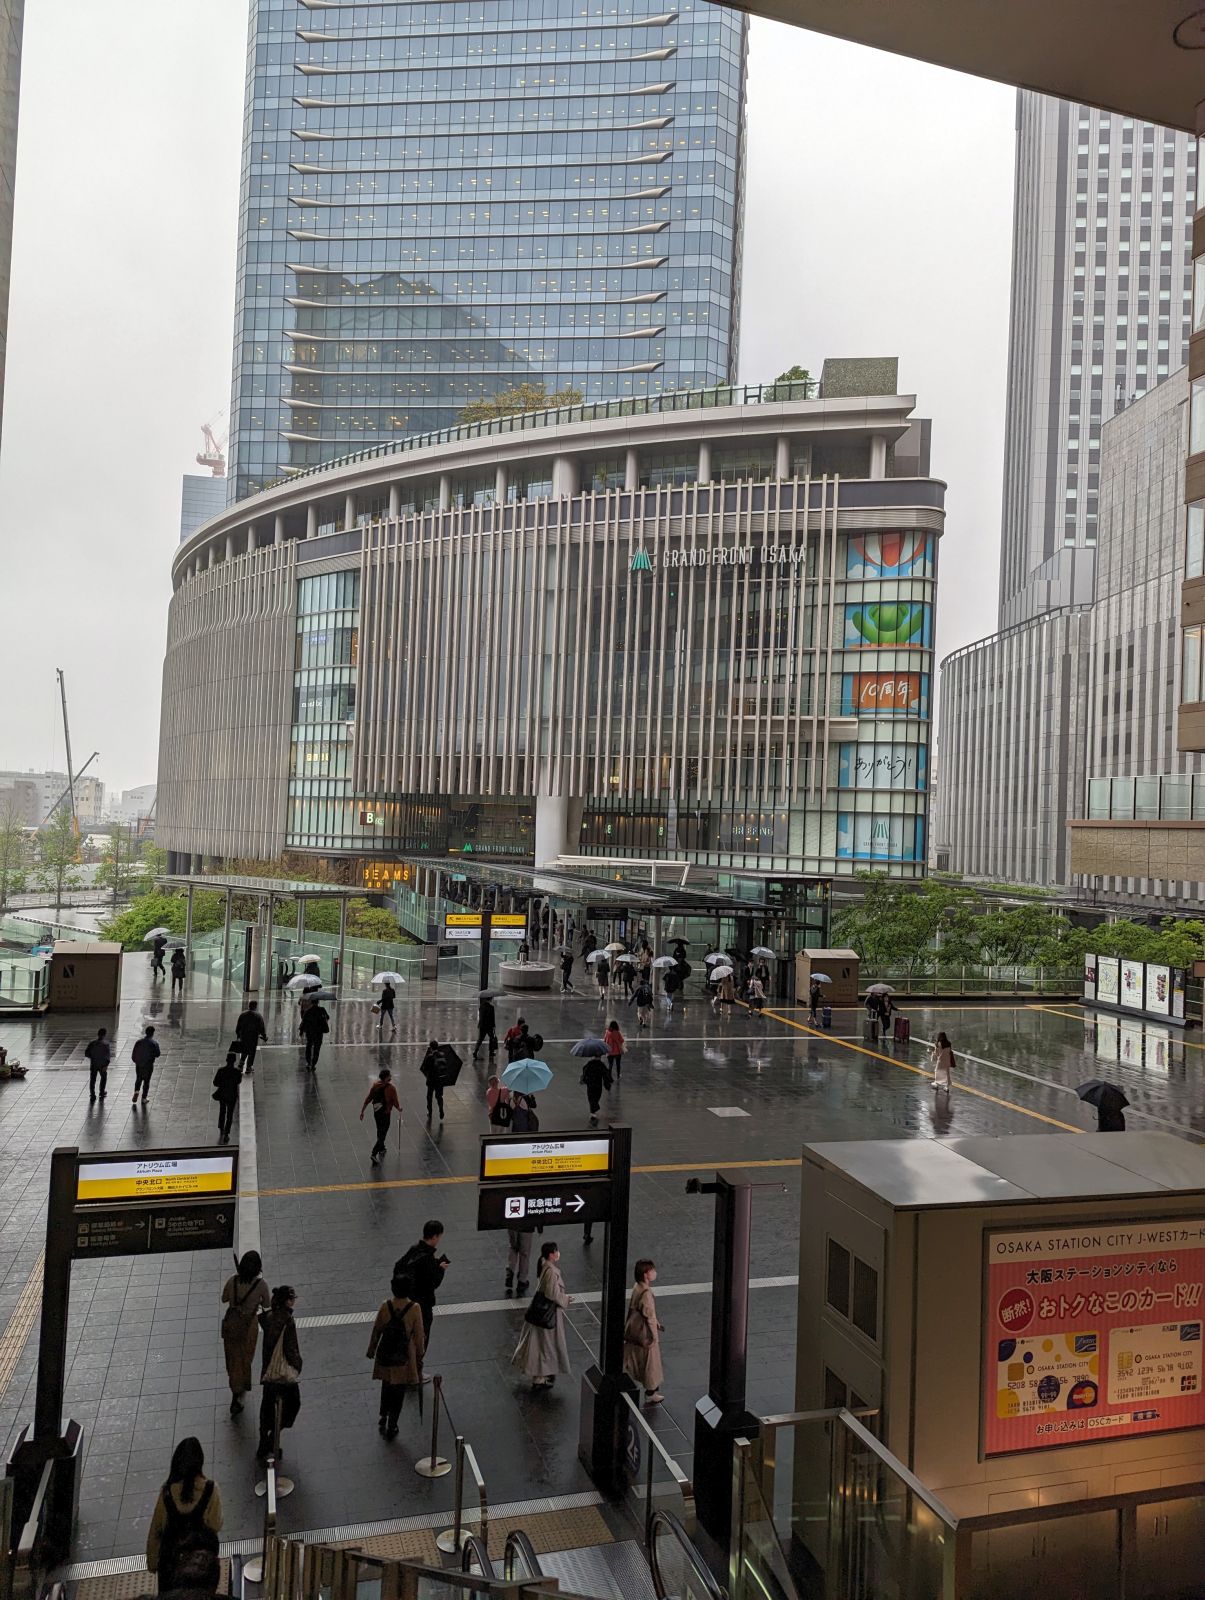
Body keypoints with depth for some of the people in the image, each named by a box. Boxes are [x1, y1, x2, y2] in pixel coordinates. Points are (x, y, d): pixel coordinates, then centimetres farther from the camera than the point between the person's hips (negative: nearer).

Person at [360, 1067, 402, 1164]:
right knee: (382, 1135, 2)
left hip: (376, 1112, 6)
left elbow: (368, 1099, -1)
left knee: (380, 1131, 25)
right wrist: (399, 1109, 8)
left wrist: (362, 1111, 7)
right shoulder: (391, 1088, -20)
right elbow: (395, 1102, -14)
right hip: (386, 1114, -6)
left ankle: (381, 1149, 43)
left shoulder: (375, 1085, -4)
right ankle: (374, 1154, -8)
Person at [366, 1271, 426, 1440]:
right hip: (404, 1356, -1)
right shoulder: (414, 1309, -21)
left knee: (387, 1385, 27)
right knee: (399, 1391, 15)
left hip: (386, 1353, 1)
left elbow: (376, 1330, -3)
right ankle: (391, 1427, 23)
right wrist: (420, 1354, 4)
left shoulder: (385, 1306, -16)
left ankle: (383, 1417, 33)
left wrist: (371, 1349, 14)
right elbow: (419, 1335, -11)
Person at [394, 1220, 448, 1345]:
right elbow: (434, 1283, -25)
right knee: (421, 1338, 8)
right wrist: (441, 1269, -9)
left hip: (409, 1299, 8)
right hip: (422, 1302, -8)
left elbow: (398, 1266, 7)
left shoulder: (414, 1249, -4)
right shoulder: (428, 1258, -28)